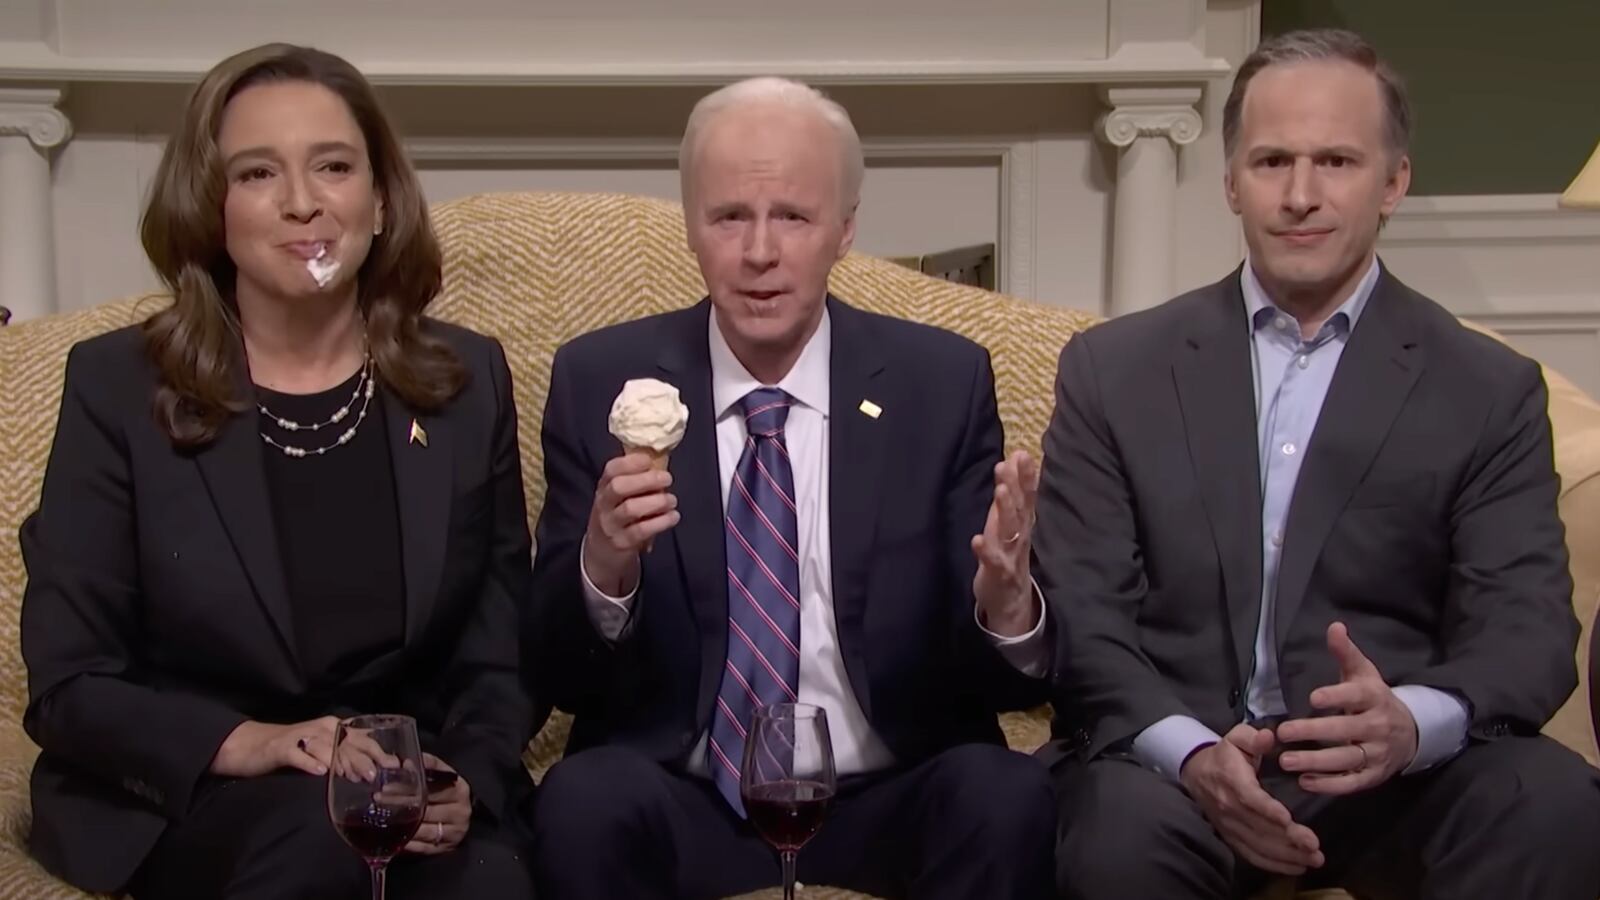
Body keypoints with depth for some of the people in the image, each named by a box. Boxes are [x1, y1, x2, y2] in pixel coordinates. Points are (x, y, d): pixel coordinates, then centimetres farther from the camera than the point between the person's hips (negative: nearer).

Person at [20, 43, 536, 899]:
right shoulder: (117, 386, -3)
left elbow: (498, 651, 5)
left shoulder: (468, 379, 4)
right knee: (317, 825, -33)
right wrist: (246, 744, -21)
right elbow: (68, 684, -3)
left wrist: (464, 783, -15)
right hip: (176, 800, -1)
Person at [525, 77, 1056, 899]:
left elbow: (996, 681, -1)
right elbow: (559, 673, -1)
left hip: (887, 798, 1)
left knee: (1010, 801, -29)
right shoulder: (600, 380, 0)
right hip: (680, 798, 0)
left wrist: (1006, 610, -25)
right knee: (582, 803, -31)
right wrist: (602, 567, -23)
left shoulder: (943, 381, -1)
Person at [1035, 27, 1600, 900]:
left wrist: (1414, 722, -24)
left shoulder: (1491, 391, 7)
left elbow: (1526, 623, -1)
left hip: (1398, 776, 1)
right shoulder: (1113, 370, 7)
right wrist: (1190, 751, -19)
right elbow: (1081, 609, 0)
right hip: (1169, 763, 0)